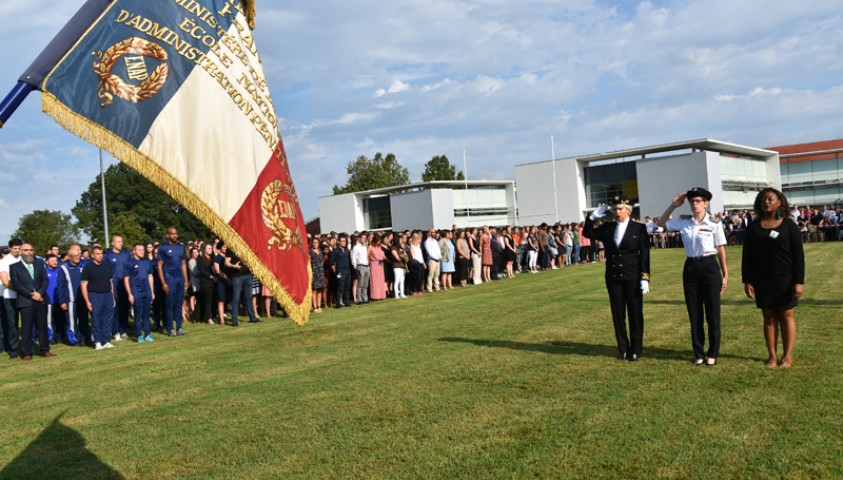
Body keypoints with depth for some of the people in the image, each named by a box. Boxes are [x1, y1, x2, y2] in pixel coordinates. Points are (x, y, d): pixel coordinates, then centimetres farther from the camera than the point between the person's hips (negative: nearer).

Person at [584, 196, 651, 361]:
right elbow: (587, 233, 13)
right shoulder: (607, 228, 6)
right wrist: (592, 217, -3)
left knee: (635, 314, 5)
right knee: (617, 314, 7)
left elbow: (644, 255, -5)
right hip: (613, 278, 3)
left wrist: (645, 278, -11)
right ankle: (622, 348, 18)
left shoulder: (639, 228, -2)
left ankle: (635, 349, 17)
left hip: (633, 277, -3)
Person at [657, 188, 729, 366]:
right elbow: (661, 223, 15)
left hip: (709, 266, -3)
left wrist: (725, 274, -3)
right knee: (694, 314, 8)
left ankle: (713, 353, 17)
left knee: (712, 312, 5)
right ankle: (698, 353, 20)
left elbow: (721, 250, -2)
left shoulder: (714, 223, -5)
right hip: (690, 268, 3)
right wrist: (673, 205, 4)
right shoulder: (683, 223, 4)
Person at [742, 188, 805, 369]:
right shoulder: (754, 227, 4)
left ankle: (788, 356, 12)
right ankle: (773, 355, 13)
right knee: (769, 317, 6)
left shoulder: (789, 225, -2)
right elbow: (746, 256, 5)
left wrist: (799, 281, -10)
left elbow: (798, 255, -4)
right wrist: (747, 281, -1)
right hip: (762, 280, 2)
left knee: (786, 316, 4)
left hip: (785, 279, -2)